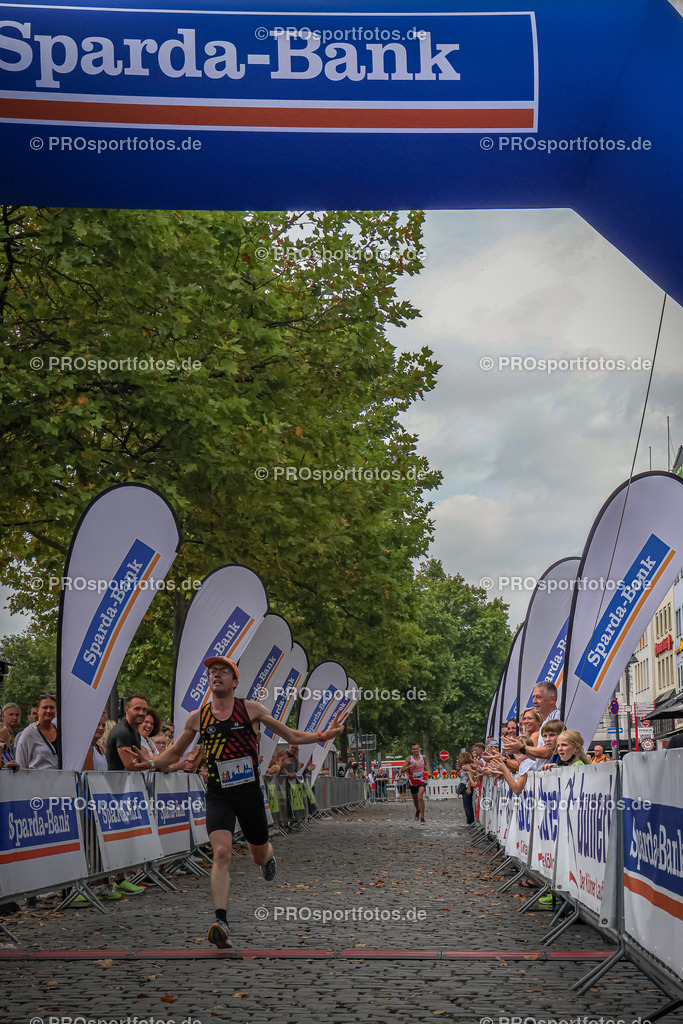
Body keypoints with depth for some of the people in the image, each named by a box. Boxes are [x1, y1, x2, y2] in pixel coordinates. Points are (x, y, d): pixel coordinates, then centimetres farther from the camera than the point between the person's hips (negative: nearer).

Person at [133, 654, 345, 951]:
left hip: (250, 793, 1)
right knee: (221, 852, -23)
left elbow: (291, 736, 5)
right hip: (218, 796, 0)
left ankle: (269, 857, 55)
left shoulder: (250, 709, -1)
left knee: (260, 857, 15)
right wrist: (148, 763, -1)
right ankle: (220, 922, -27)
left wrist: (322, 736, -9)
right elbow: (174, 753, 17)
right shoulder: (197, 718, 3)